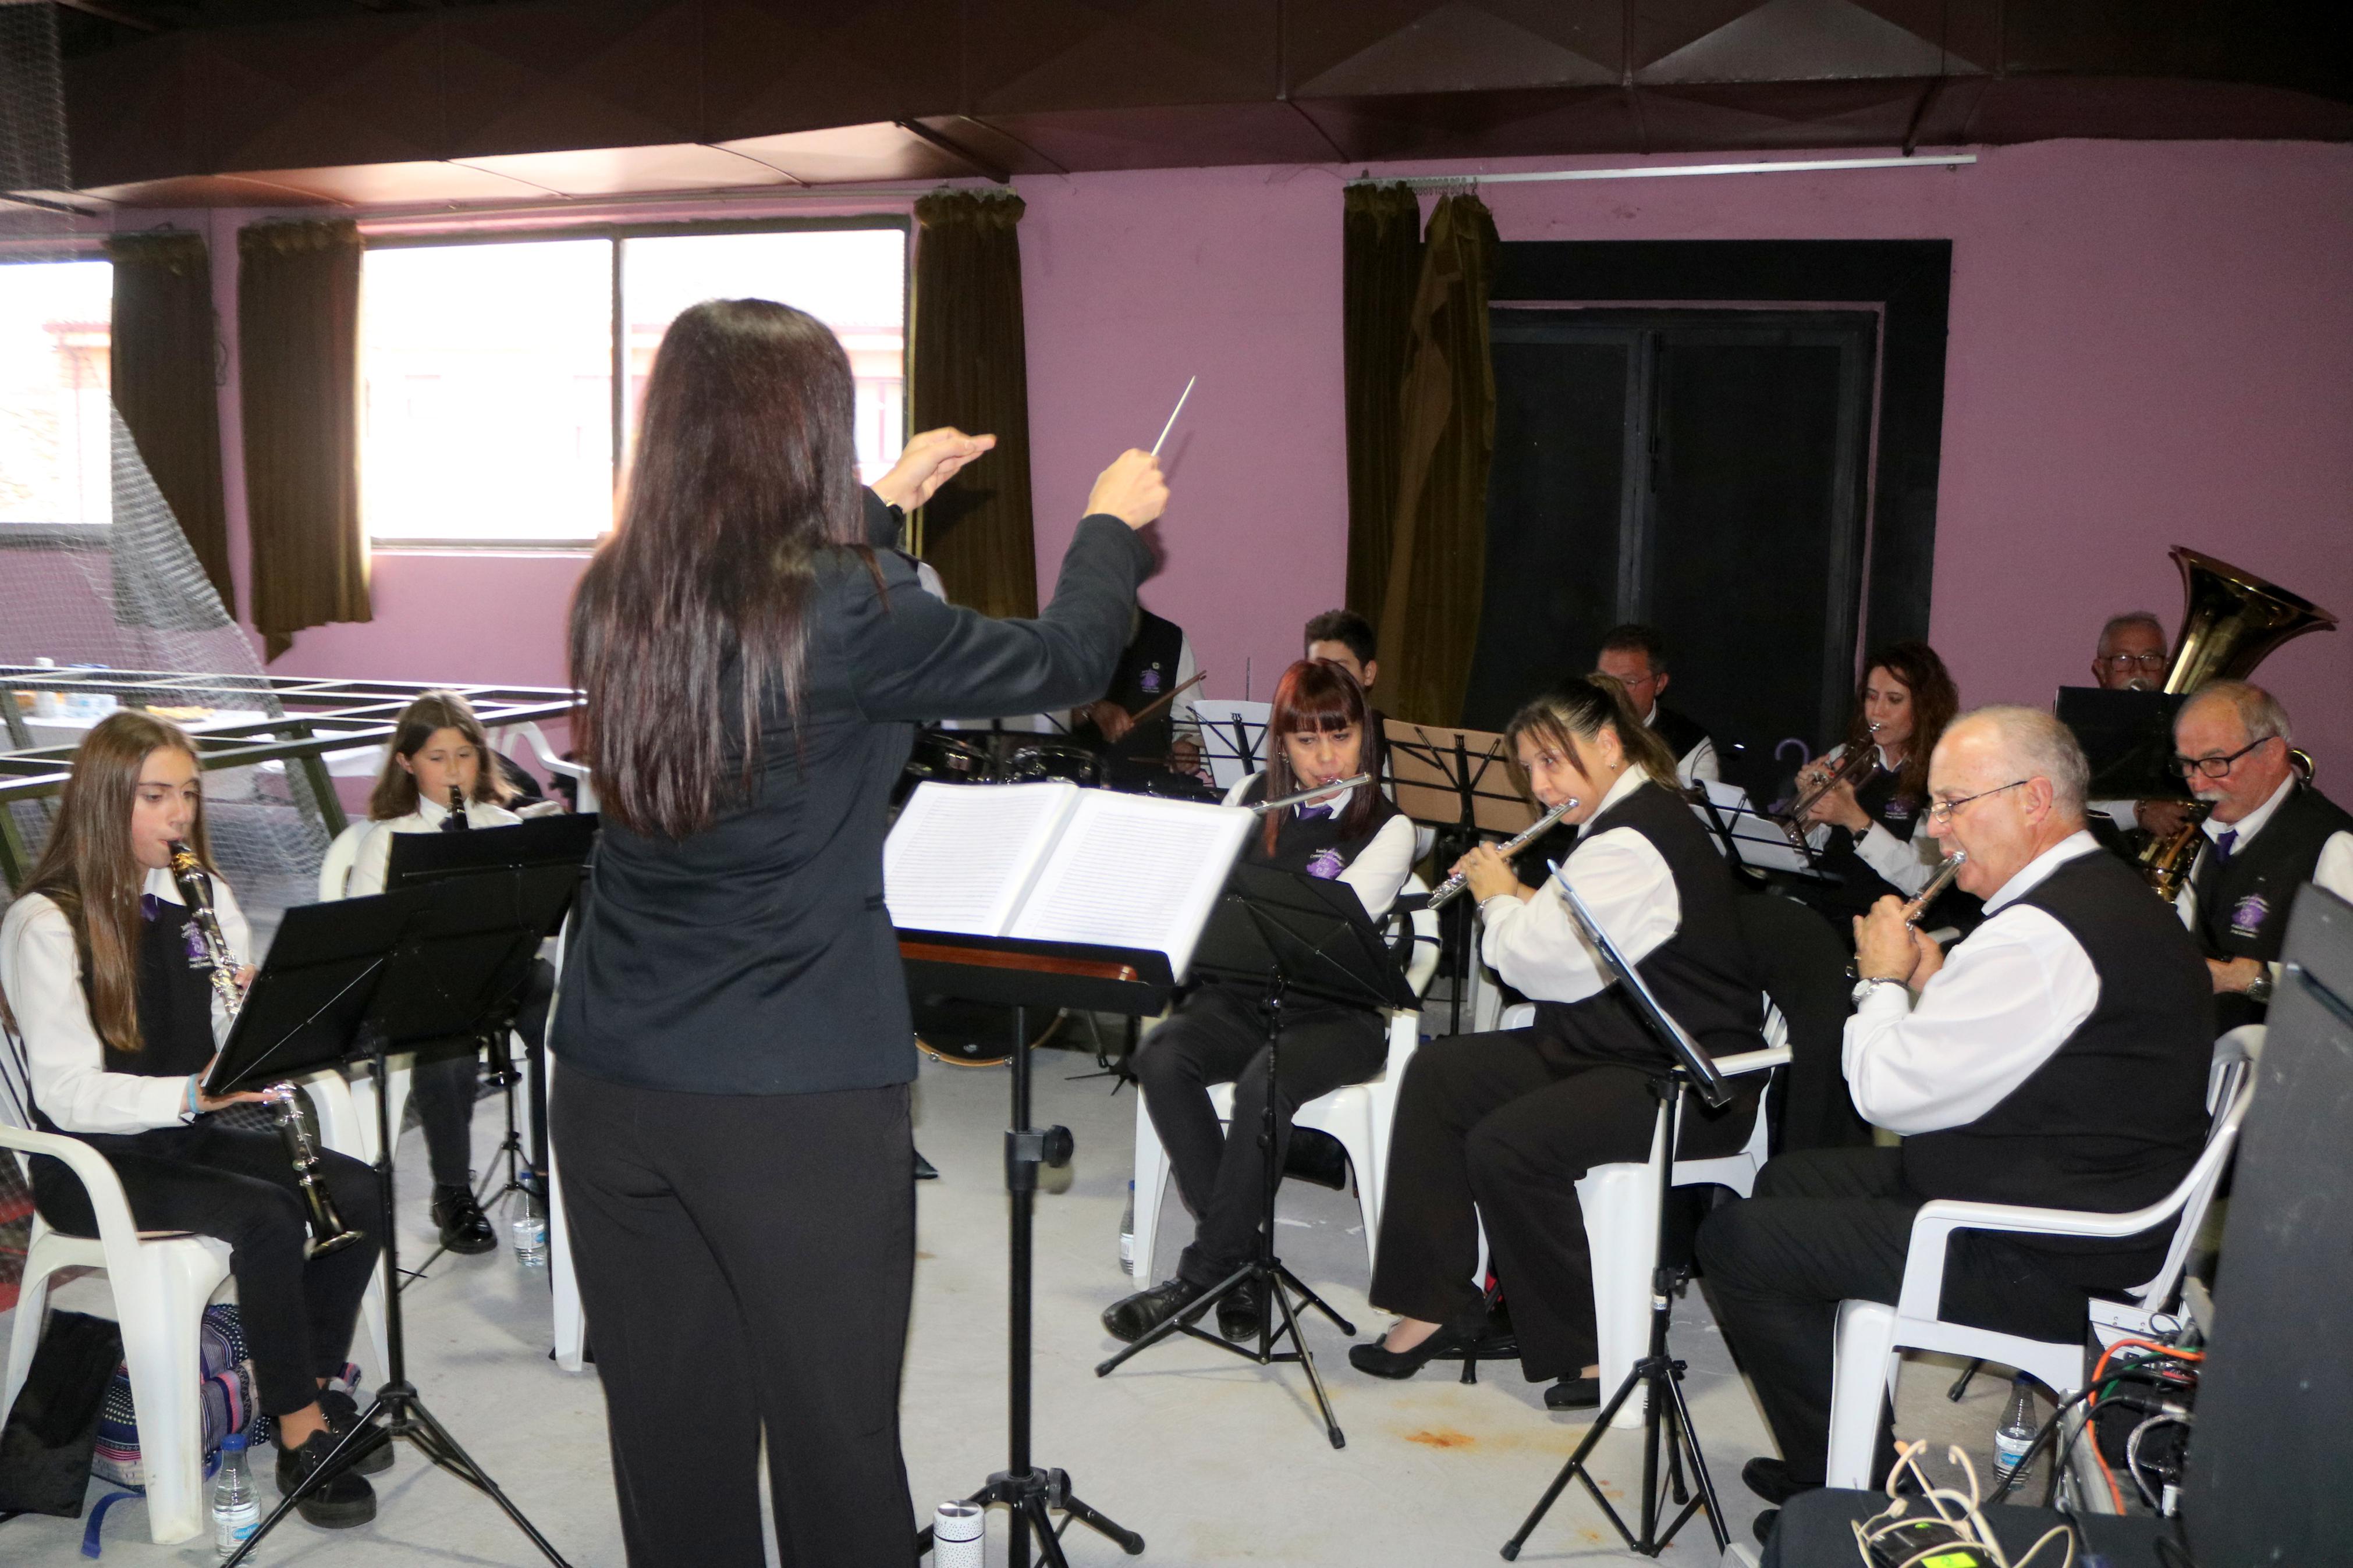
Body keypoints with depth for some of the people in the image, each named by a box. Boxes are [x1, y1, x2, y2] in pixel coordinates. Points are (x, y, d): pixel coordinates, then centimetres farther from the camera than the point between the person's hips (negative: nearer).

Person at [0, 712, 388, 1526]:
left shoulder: (201, 897, 6)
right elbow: (67, 1093, -20)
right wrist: (191, 1093, -35)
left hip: (190, 1135, 6)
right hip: (90, 1161, -6)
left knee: (356, 1190, -17)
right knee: (266, 1216, -29)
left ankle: (314, 1385, -1)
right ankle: (299, 1434, -16)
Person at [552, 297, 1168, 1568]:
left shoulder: (614, 600, 1)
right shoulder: (846, 612, -17)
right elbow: (1062, 664, -4)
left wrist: (881, 503, 30)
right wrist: (1113, 520, 14)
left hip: (611, 1082, 6)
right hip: (801, 1102, -6)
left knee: (669, 1437, 18)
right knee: (832, 1441, 10)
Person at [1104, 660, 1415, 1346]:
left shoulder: (1387, 829, -2)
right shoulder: (1251, 798, 11)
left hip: (1335, 1014, -4)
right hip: (1240, 997, 4)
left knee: (1264, 1081, -35)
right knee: (1161, 1056, -28)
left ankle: (1202, 1273, -18)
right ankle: (1241, 1262, -18)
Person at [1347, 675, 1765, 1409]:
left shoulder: (1633, 843, -21)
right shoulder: (1630, 821, 13)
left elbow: (1540, 963, -20)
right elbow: (1563, 945, 20)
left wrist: (1498, 899, -3)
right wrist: (1518, 897, 5)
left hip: (1687, 1080, -11)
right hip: (1612, 1047, 11)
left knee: (1507, 1145, -28)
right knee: (1438, 1074, 2)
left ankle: (1598, 1349, -8)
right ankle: (1437, 1303, 4)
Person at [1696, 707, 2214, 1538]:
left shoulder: (2042, 933, -25)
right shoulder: (2105, 893, 9)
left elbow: (1890, 1091, -22)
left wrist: (1883, 979, -6)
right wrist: (1928, 983, 3)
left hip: (2047, 1260, -11)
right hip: (2082, 1200, 11)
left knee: (1736, 1240, -11)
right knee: (1788, 1181, 21)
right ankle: (1832, 1457, 28)